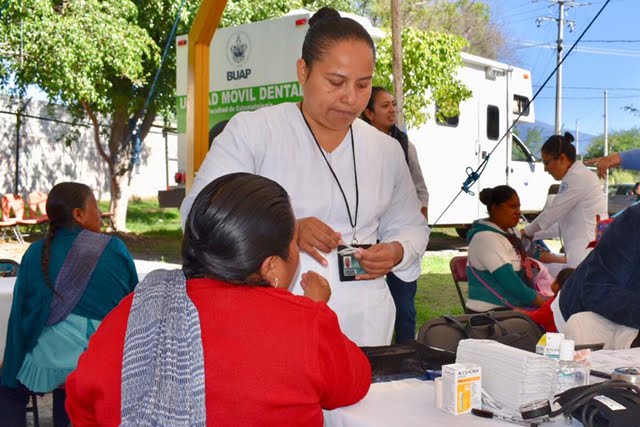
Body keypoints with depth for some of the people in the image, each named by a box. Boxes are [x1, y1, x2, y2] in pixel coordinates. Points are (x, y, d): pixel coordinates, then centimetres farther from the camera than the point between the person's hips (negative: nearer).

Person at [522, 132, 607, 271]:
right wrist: (534, 235, 21)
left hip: (589, 251, -9)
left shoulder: (577, 176, -10)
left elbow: (552, 212, -6)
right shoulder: (578, 175, 20)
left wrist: (527, 231, 8)